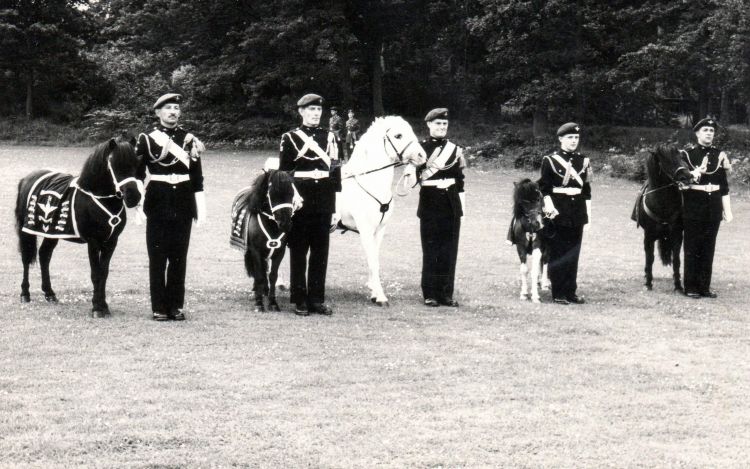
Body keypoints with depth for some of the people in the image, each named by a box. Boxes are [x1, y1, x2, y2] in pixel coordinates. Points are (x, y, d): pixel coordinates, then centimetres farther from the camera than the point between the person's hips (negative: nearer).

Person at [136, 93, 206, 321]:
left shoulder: (189, 139, 7)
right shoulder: (146, 138, -1)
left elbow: (197, 176, 8)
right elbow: (137, 173, 1)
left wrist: (201, 208, 4)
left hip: (183, 206, 2)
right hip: (157, 205, -2)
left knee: (179, 258, 6)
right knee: (157, 258, 2)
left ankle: (176, 306, 14)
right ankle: (159, 308, 8)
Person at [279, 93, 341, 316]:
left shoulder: (330, 137, 9)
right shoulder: (290, 138, 0)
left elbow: (335, 169, 9)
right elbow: (283, 171, -1)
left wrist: (334, 201, 4)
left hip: (324, 203, 3)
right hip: (300, 201, -3)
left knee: (321, 252, 6)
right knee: (298, 251, 3)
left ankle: (317, 299, 12)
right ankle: (300, 300, 9)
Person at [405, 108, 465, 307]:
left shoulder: (454, 148, 9)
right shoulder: (421, 147, -1)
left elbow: (460, 178, 12)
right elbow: (416, 175, -7)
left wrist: (461, 204, 6)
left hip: (451, 204, 3)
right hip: (430, 203, -3)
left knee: (449, 250, 5)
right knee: (431, 250, 1)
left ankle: (446, 293, 12)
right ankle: (430, 294, 8)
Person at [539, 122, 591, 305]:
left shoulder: (583, 161, 10)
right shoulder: (550, 160, -4)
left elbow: (586, 189, 14)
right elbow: (544, 187, -5)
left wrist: (588, 212, 10)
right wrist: (549, 207, -17)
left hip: (577, 213, 4)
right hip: (559, 213, -4)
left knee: (573, 253, 7)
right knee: (558, 254, 0)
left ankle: (571, 291, 14)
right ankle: (558, 293, 4)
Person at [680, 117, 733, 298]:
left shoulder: (719, 155, 8)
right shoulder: (687, 154, -2)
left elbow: (724, 186, 10)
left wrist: (727, 210, 7)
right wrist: (697, 172, -22)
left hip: (713, 208, 3)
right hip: (693, 208, -3)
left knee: (708, 249, 7)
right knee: (692, 249, 1)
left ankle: (705, 287, 13)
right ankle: (691, 287, 8)